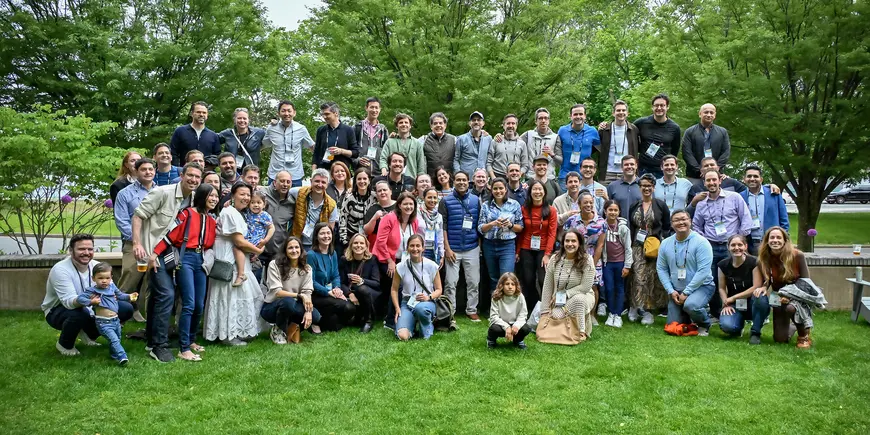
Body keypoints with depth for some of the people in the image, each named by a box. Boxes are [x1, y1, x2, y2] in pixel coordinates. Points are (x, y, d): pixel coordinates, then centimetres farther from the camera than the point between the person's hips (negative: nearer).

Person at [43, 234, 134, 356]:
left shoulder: (97, 266, -8)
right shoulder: (60, 269, -25)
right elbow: (69, 301, -36)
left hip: (89, 309, 6)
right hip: (58, 311, -5)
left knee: (126, 309, -10)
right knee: (80, 313, -40)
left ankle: (89, 335, 12)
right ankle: (65, 345, -6)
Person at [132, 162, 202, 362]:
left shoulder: (194, 200, 4)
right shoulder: (162, 193, -14)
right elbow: (138, 215, -14)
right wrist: (137, 243, -24)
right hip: (154, 251, -7)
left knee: (158, 295, 18)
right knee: (166, 294, -16)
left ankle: (152, 339, 32)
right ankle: (159, 345, -7)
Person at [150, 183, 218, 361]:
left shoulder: (212, 221, 16)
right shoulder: (187, 213, -4)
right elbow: (171, 234, -11)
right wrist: (155, 253, -17)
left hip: (200, 261, 7)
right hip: (185, 259, -7)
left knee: (199, 306, 7)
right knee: (189, 304, -13)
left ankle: (191, 340, 25)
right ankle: (183, 349, -10)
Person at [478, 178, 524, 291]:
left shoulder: (514, 205, 1)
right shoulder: (485, 205, 4)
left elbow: (520, 228, 5)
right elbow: (480, 228, 0)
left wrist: (510, 225, -15)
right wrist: (493, 223, -17)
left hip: (507, 245, -2)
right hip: (489, 245, 2)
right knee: (494, 279, 12)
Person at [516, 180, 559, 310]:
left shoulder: (551, 210, -2)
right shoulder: (524, 209, 2)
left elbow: (552, 234, -5)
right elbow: (520, 232, 4)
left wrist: (547, 254, -12)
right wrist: (517, 251, 0)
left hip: (543, 250, -2)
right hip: (526, 250, 2)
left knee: (543, 280, -8)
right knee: (528, 281, 5)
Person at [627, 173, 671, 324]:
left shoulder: (661, 205, 4)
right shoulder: (634, 206, 12)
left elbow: (667, 228, 4)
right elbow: (630, 228, 13)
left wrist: (660, 242, -8)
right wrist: (629, 247, 5)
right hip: (638, 247, 2)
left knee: (653, 278, -1)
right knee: (639, 276, -8)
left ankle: (648, 310, 6)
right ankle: (635, 307, 3)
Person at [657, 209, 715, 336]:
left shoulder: (701, 242, -17)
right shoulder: (665, 244, -1)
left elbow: (703, 271, -22)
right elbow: (661, 269, 2)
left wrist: (686, 293, -22)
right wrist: (671, 291, -9)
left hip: (701, 286, -5)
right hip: (676, 290, 5)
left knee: (690, 305, -37)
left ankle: (704, 324, -3)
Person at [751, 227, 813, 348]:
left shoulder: (797, 255, -19)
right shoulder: (765, 258, -10)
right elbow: (767, 280, 1)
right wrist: (763, 287, -23)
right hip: (779, 299, 3)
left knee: (790, 308, -40)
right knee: (780, 339, -2)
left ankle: (804, 336, -9)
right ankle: (790, 328, 38)